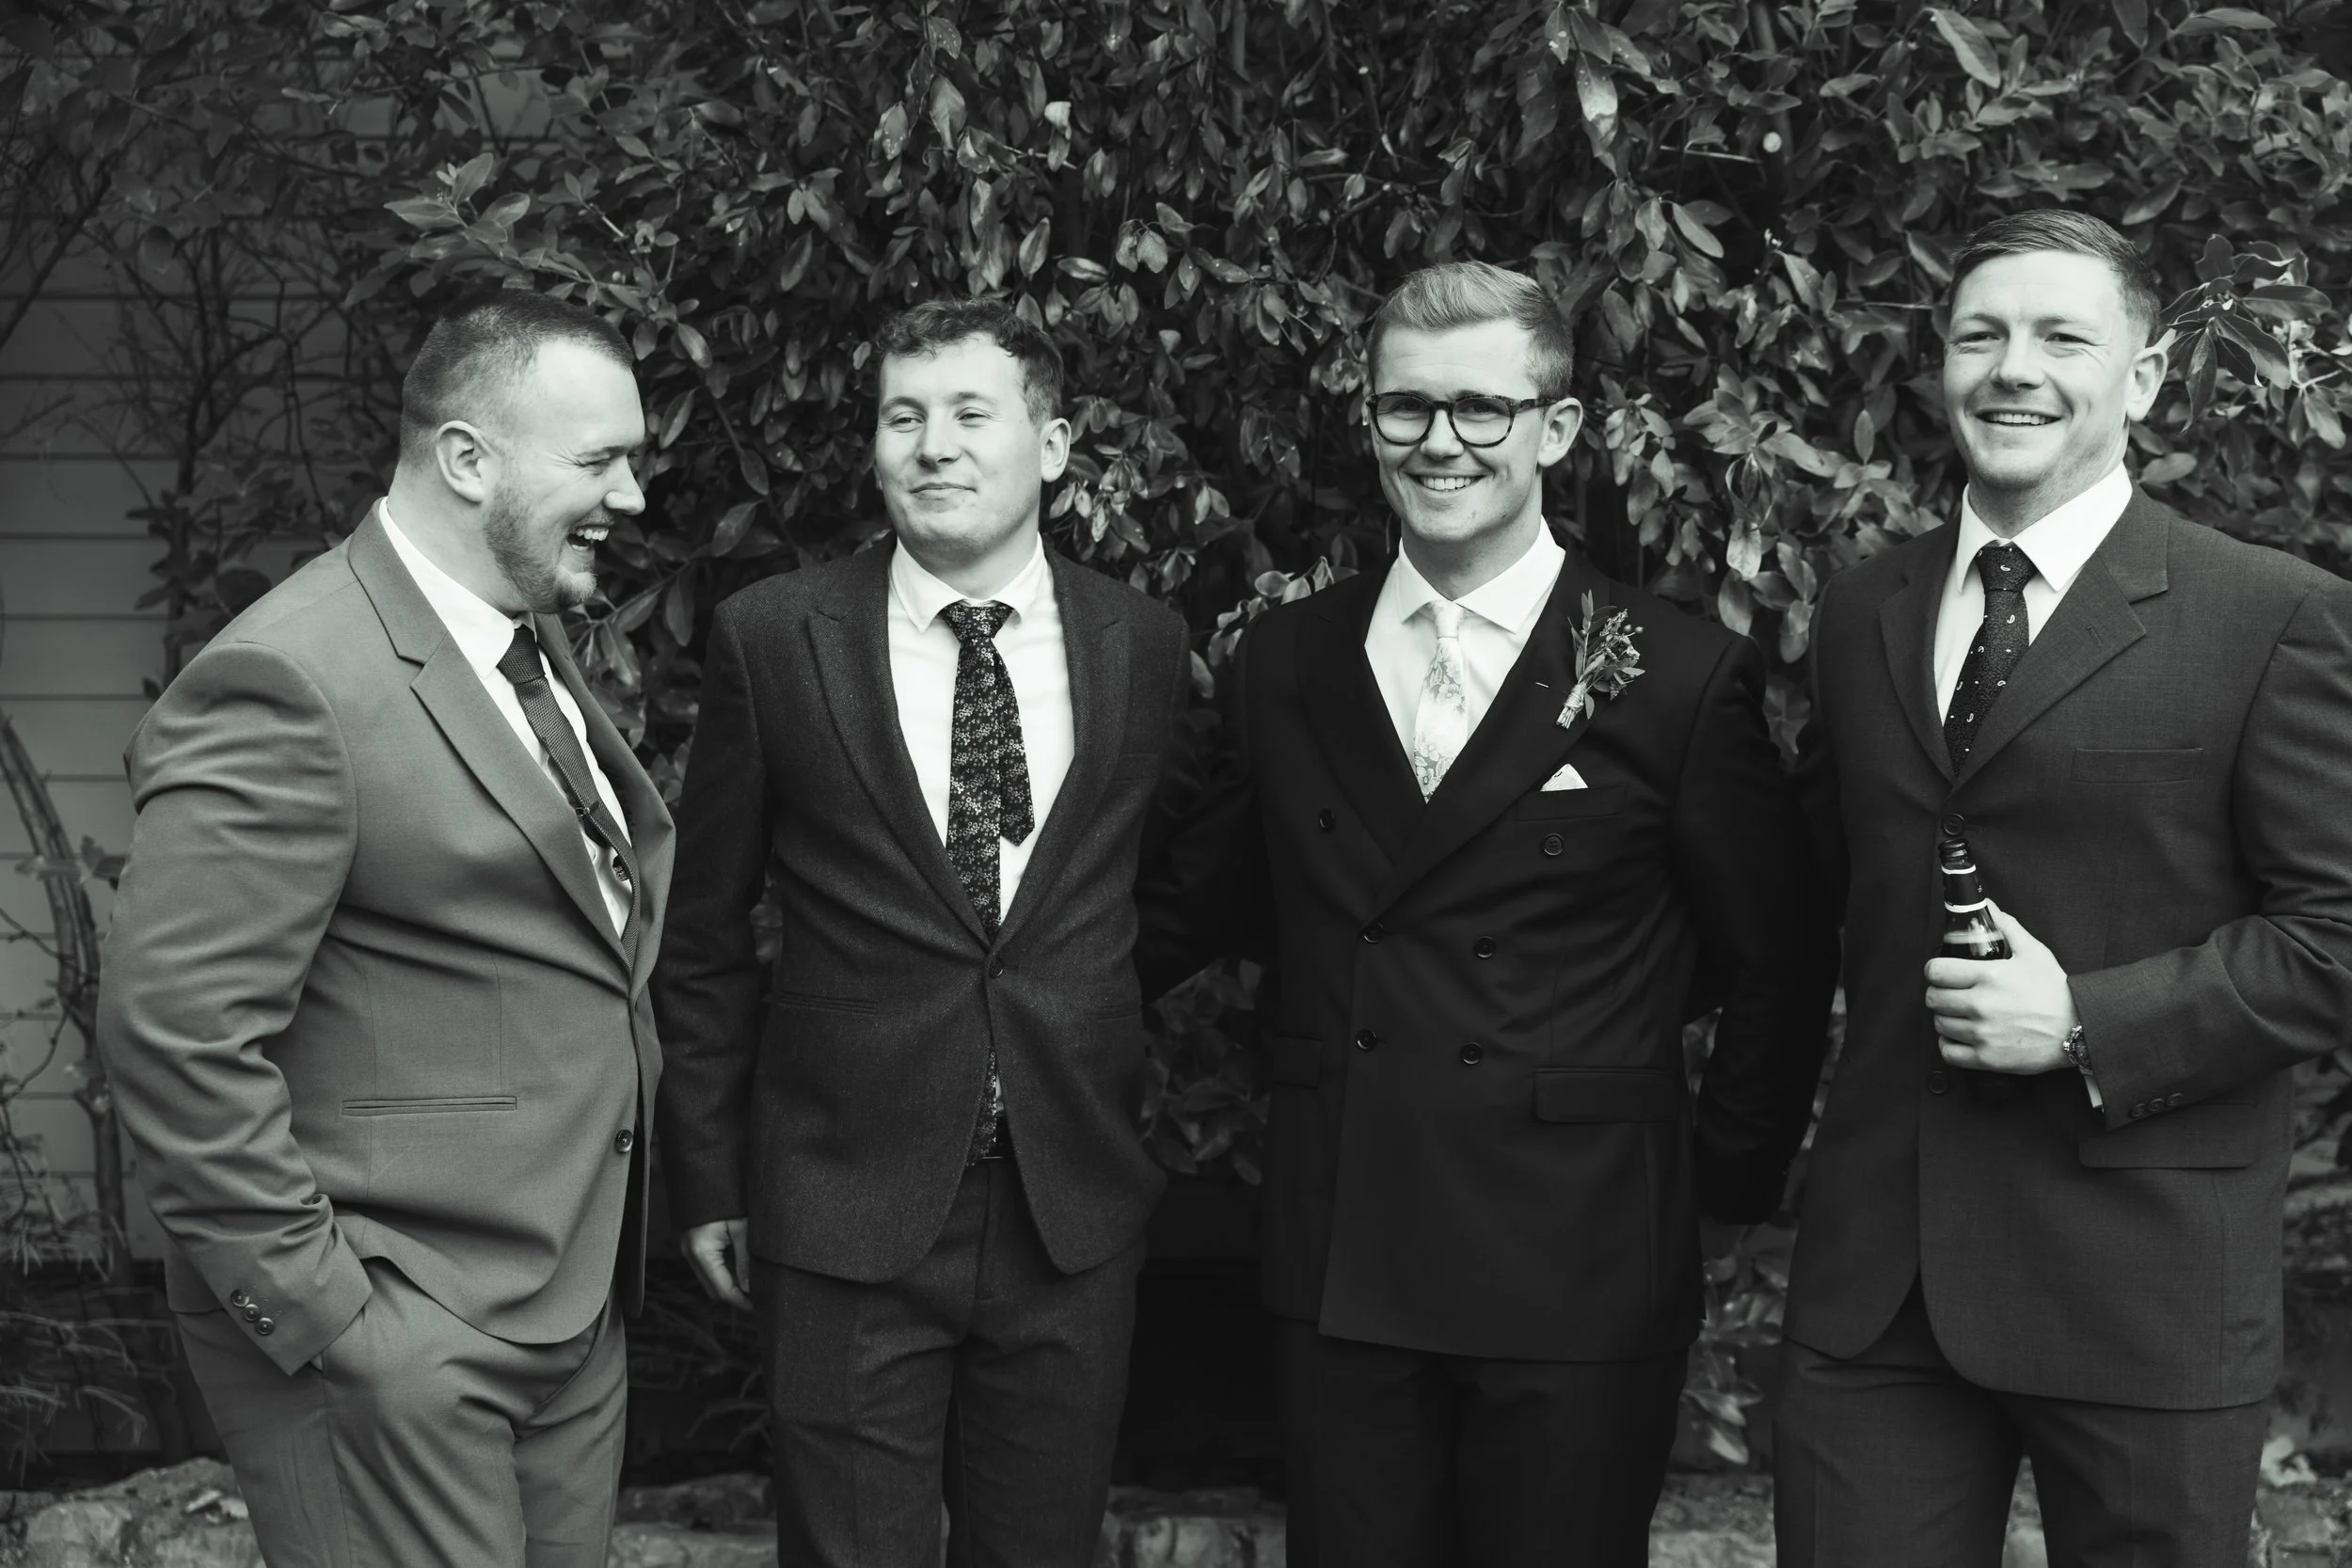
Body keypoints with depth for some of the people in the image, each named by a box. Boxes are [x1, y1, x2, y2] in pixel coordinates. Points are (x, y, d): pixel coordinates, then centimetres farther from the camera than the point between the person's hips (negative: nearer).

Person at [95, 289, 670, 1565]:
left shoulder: (530, 645, 12)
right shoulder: (284, 687, -17)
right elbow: (174, 1030, -21)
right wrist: (317, 1309, -19)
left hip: (570, 1311, 9)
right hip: (396, 1354, -8)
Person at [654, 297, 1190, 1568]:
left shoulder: (1144, 645, 2)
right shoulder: (773, 640, -3)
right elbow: (702, 938, 3)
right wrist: (708, 1179, 4)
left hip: (1074, 1210, 2)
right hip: (845, 1208, -2)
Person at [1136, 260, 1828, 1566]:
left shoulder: (1685, 677, -5)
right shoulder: (1285, 663, 7)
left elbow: (1772, 966, 2)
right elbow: (1198, 902, 16)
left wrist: (1725, 1184, 2)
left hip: (1578, 1279, -3)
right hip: (1337, 1269, 3)